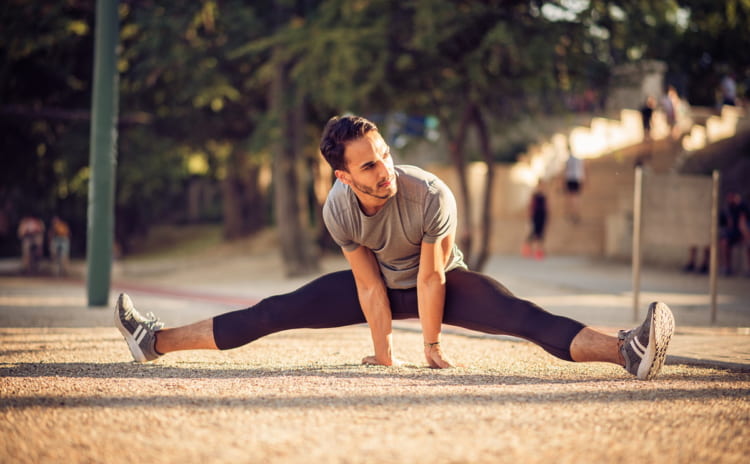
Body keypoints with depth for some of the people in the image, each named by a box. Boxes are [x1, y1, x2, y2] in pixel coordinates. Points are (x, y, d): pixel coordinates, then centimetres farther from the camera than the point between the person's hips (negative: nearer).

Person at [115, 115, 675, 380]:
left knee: (524, 317, -29)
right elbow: (369, 286, -17)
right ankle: (157, 340, 7)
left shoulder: (432, 196, -37)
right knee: (273, 313, -2)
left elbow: (431, 278, -25)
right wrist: (383, 351, -12)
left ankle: (628, 351, -46)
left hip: (442, 281, -3)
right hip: (376, 282, 3)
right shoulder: (338, 209, -26)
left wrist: (433, 344, -15)